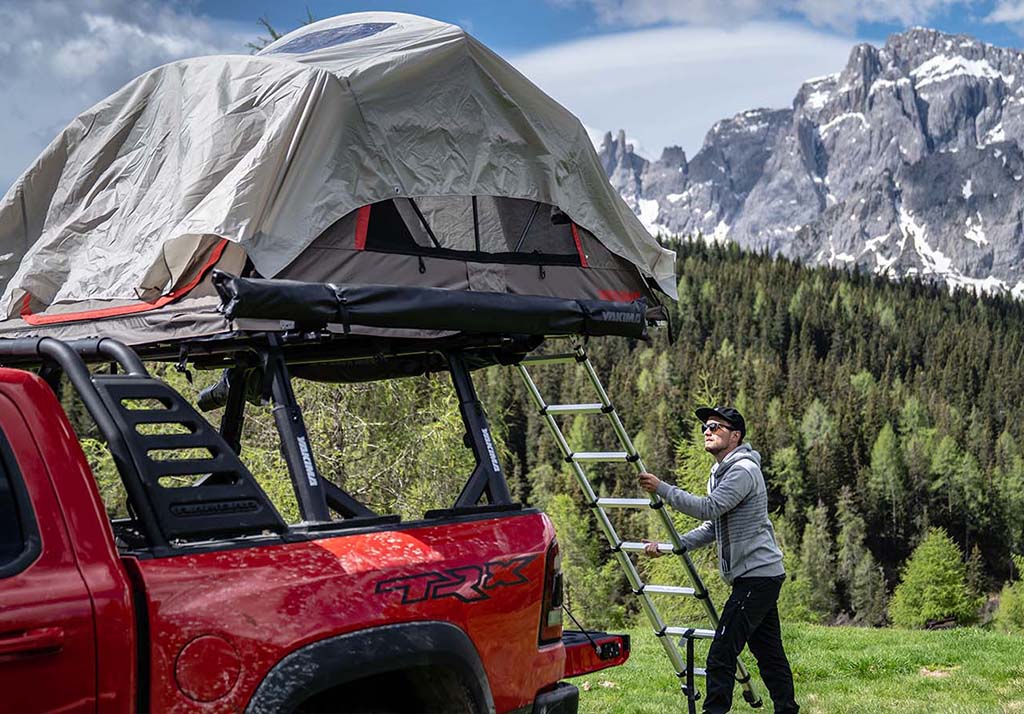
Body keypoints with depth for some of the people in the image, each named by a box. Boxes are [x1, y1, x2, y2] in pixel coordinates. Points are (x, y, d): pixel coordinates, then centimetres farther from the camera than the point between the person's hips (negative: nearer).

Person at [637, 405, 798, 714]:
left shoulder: (743, 470, -14)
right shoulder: (720, 472, 18)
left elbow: (709, 508, -26)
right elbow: (712, 526, 19)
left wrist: (662, 488, -25)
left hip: (757, 575, -10)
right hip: (759, 575, 10)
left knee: (721, 656, -13)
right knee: (769, 652, 14)